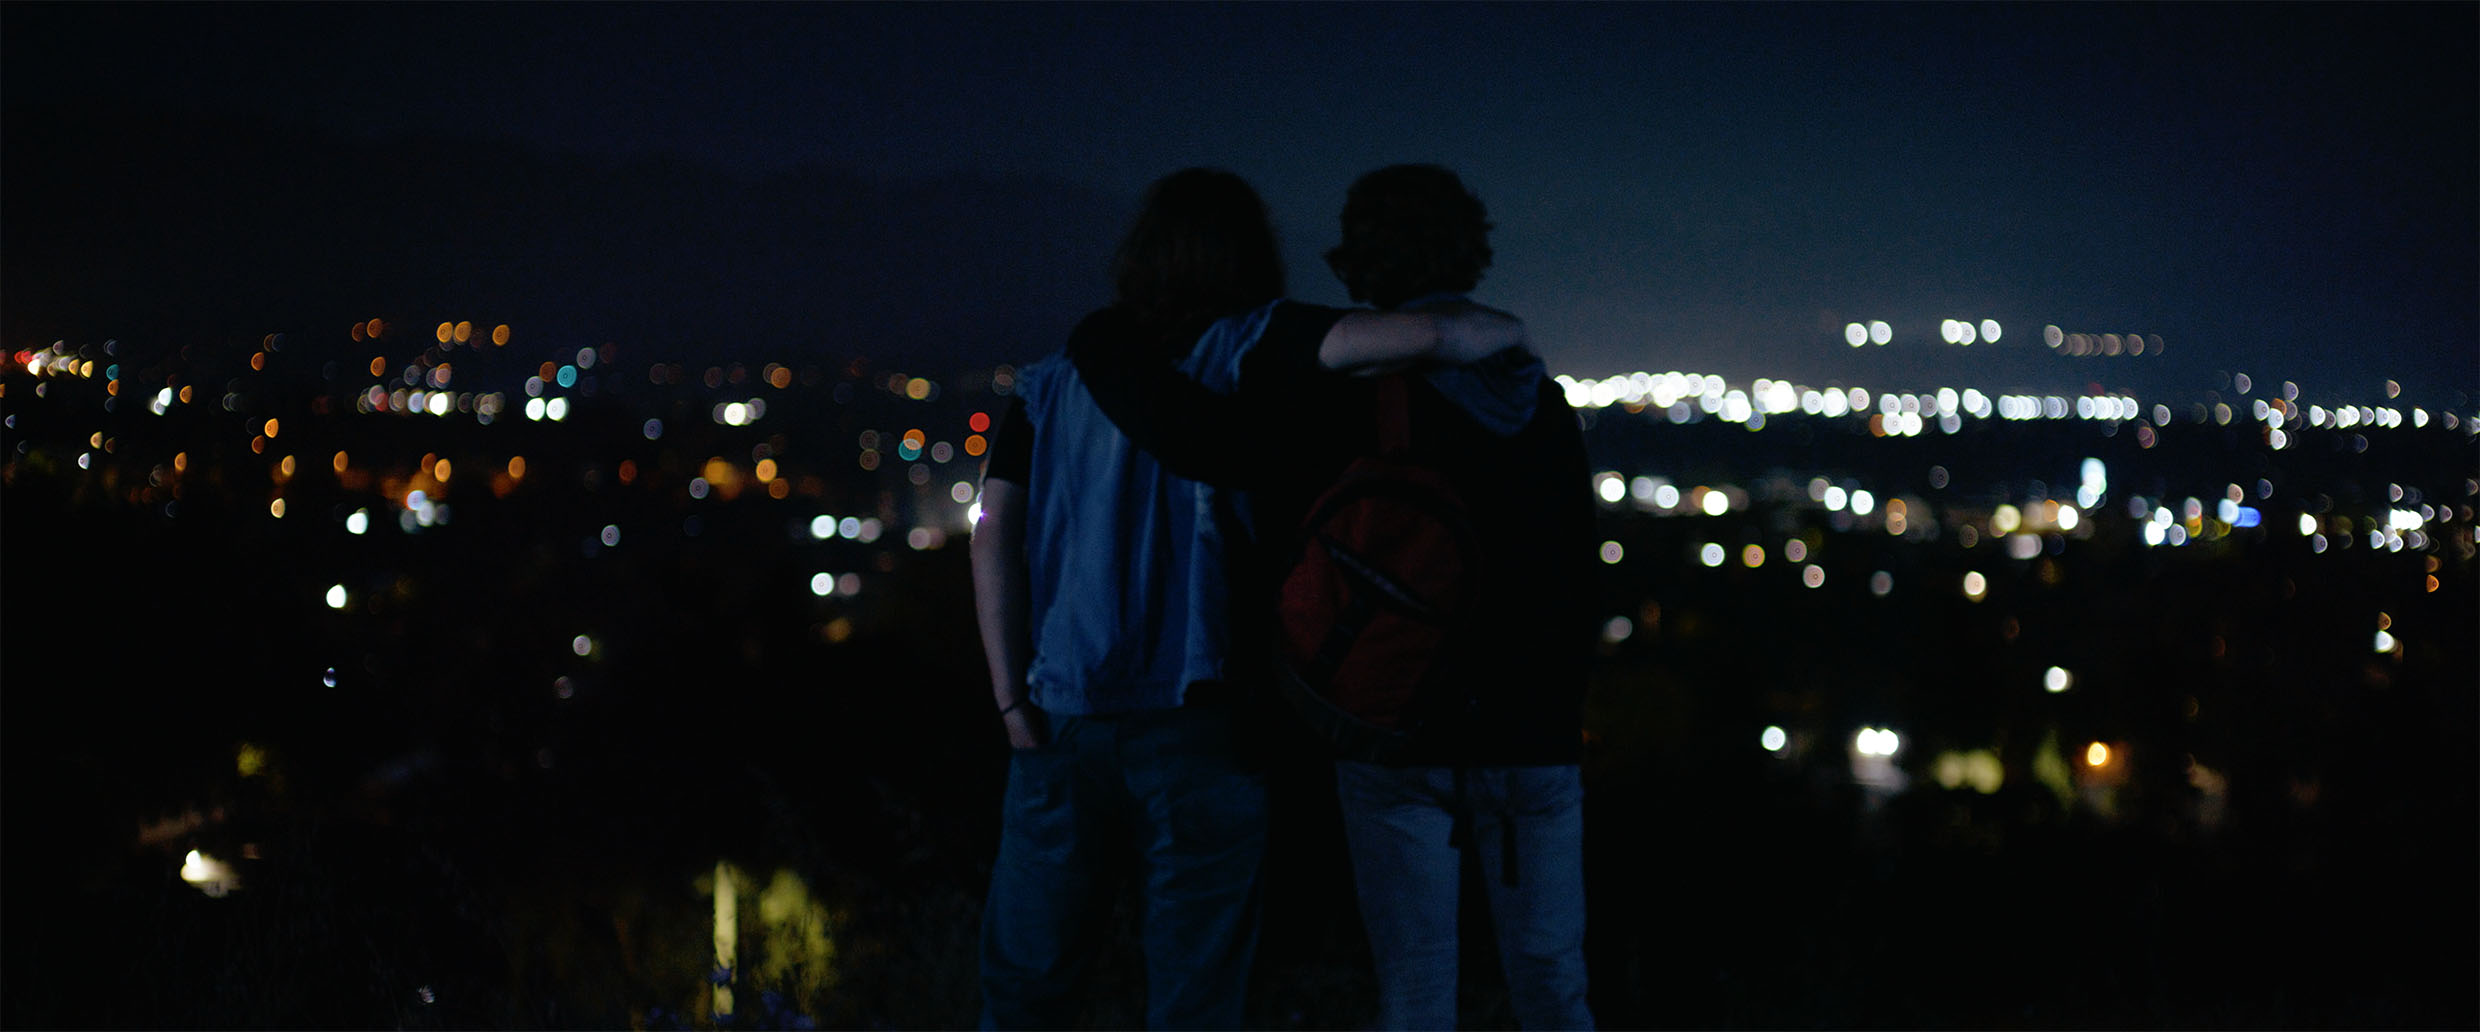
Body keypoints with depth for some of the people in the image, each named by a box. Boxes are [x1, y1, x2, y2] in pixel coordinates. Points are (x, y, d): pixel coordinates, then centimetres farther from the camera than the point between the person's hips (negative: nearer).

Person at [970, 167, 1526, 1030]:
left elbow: (994, 537, 0)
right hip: (1196, 722, -3)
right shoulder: (1243, 351, -1)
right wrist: (1508, 333, 9)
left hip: (1062, 722, 3)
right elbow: (1431, 335, -11)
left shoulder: (1052, 381, 9)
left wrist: (1012, 701, 2)